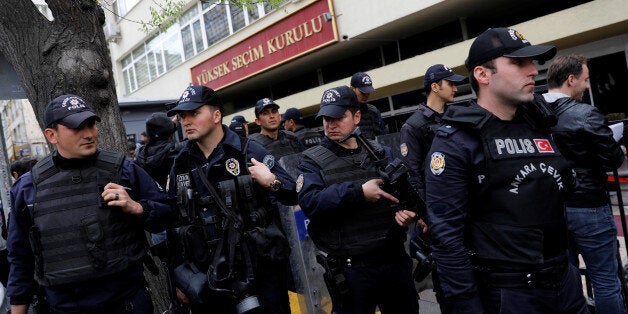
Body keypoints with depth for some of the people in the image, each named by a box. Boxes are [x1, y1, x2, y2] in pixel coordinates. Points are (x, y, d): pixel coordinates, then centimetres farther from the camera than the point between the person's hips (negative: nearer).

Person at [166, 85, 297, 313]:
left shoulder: (250, 152, -6)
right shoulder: (181, 165, 5)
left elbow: (294, 197, -2)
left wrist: (272, 182, -23)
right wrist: (178, 279, 11)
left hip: (260, 270, -3)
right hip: (208, 278, 3)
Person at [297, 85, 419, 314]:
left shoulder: (380, 153, 8)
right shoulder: (312, 161, -4)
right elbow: (309, 202, -20)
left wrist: (408, 211, -10)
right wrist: (358, 192, -26)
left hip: (394, 261, 4)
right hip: (349, 270, -4)